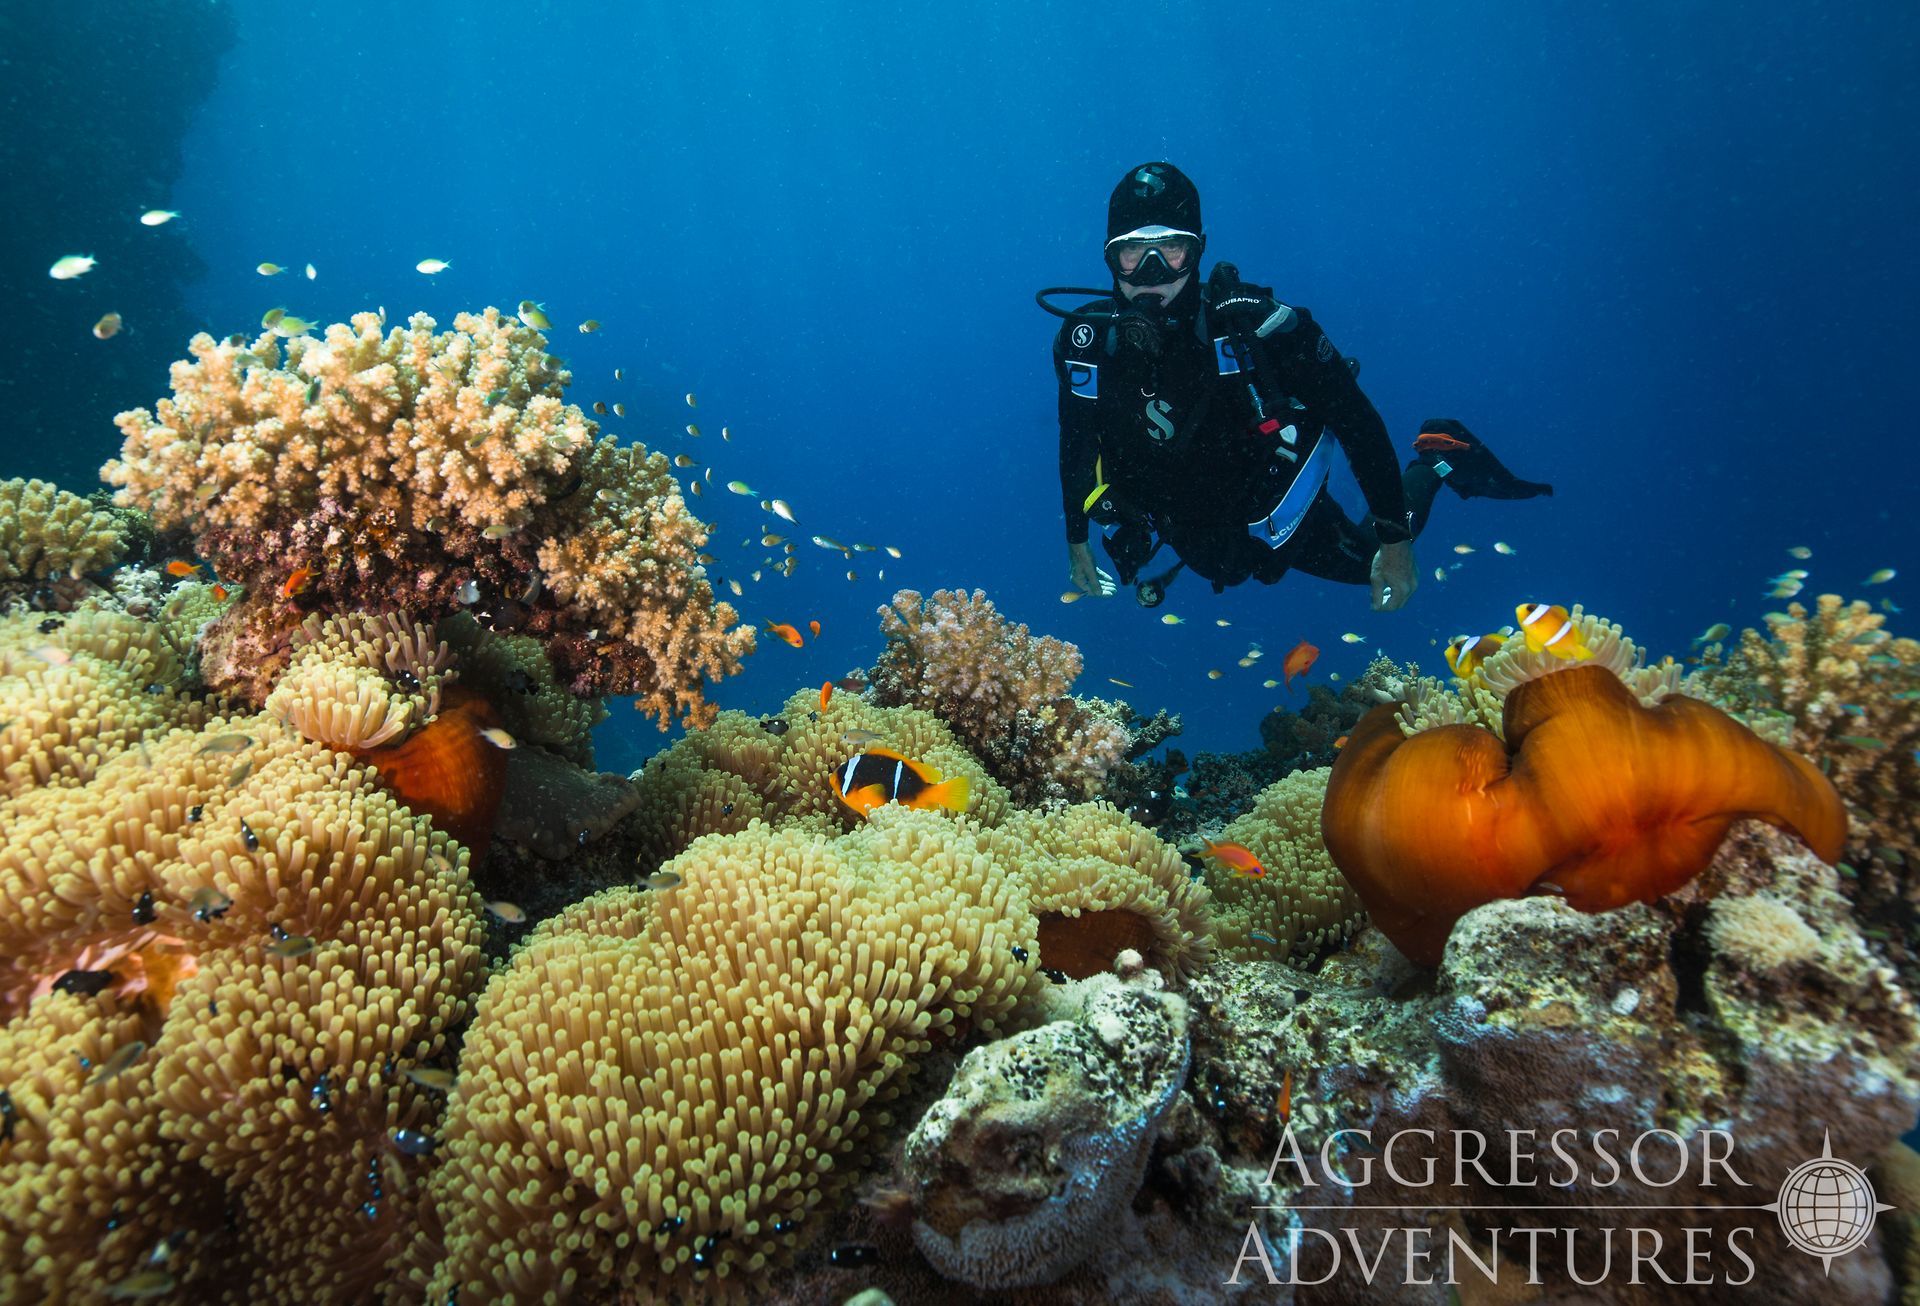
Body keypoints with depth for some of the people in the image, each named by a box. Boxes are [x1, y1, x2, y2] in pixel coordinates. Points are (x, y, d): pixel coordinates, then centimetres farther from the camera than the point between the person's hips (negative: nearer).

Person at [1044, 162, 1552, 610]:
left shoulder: (1254, 325, -31)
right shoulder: (1083, 343, -21)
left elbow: (1357, 420, -22)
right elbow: (1076, 446, -2)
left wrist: (1395, 541, -20)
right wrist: (1077, 545, 6)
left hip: (1276, 516, -3)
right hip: (1185, 535, 3)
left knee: (1373, 564, 17)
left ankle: (1437, 456, 38)